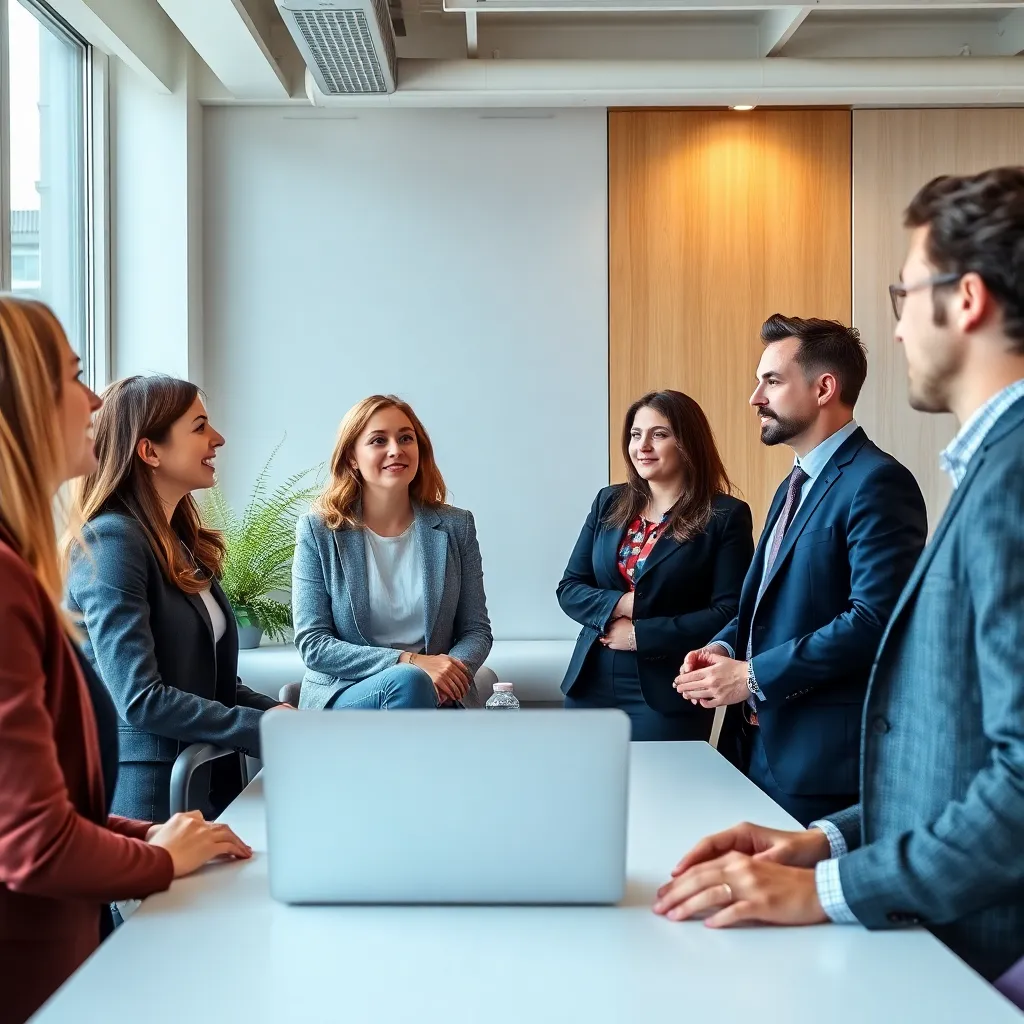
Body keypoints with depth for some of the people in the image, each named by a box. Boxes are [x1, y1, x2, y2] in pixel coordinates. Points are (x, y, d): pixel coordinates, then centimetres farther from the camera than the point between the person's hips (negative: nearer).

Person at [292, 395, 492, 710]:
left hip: (438, 698, 2)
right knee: (407, 682, -34)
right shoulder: (318, 531, -1)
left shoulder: (455, 527, 5)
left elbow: (476, 630, 9)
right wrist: (408, 662, -18)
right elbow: (312, 644, -5)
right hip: (344, 696, -2)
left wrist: (451, 671, -16)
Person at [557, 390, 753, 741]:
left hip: (667, 695, -4)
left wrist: (641, 635, -14)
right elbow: (569, 588, 8)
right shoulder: (608, 503, 8)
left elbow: (729, 613, -12)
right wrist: (618, 605, -12)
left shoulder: (726, 516, -6)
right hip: (591, 685, 5)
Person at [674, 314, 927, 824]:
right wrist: (724, 648, 1)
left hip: (824, 754, -9)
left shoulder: (877, 483, -14)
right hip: (762, 742, 9)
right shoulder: (795, 485, 17)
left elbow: (875, 619, -23)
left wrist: (753, 677, -19)